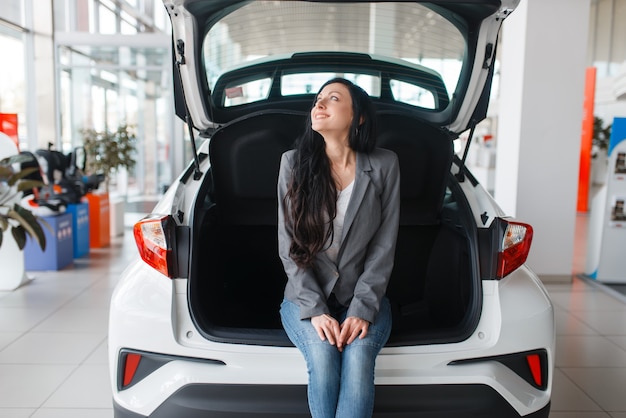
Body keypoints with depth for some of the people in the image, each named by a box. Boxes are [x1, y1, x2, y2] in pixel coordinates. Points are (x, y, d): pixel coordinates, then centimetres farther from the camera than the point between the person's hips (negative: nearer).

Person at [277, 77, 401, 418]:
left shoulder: (384, 165, -2)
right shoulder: (294, 163, -2)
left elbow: (384, 246, -4)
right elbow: (289, 247, -4)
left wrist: (362, 310, -14)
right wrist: (315, 310, -14)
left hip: (364, 298, 0)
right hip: (306, 297, 0)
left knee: (358, 358, -27)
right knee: (322, 357, -27)